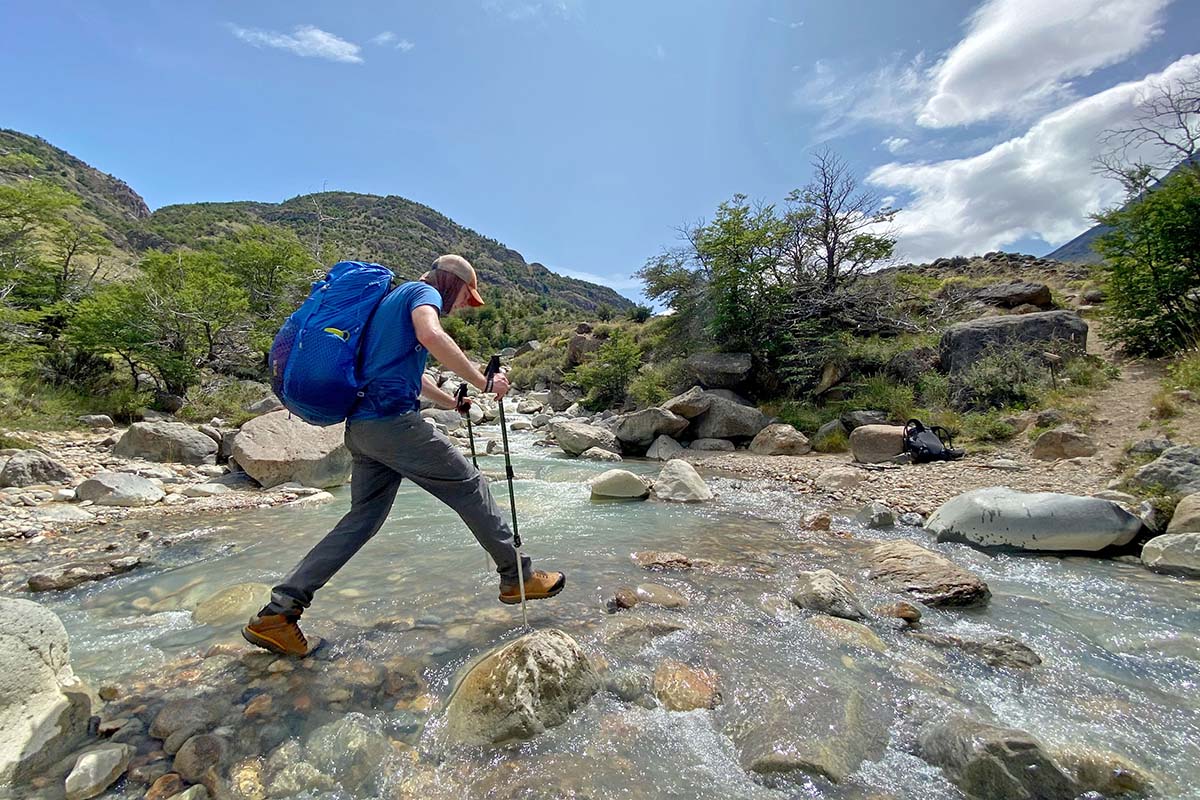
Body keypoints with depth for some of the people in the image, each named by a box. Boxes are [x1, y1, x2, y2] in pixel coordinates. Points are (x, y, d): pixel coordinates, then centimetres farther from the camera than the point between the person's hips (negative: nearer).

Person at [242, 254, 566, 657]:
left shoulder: (394, 299, 30)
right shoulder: (423, 292, 0)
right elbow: (431, 336, -24)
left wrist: (453, 402, 43)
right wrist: (483, 382, -18)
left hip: (361, 426, 10)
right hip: (392, 419, -10)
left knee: (363, 518, 12)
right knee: (470, 488, 0)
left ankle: (277, 614, 14)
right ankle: (517, 577, 9)